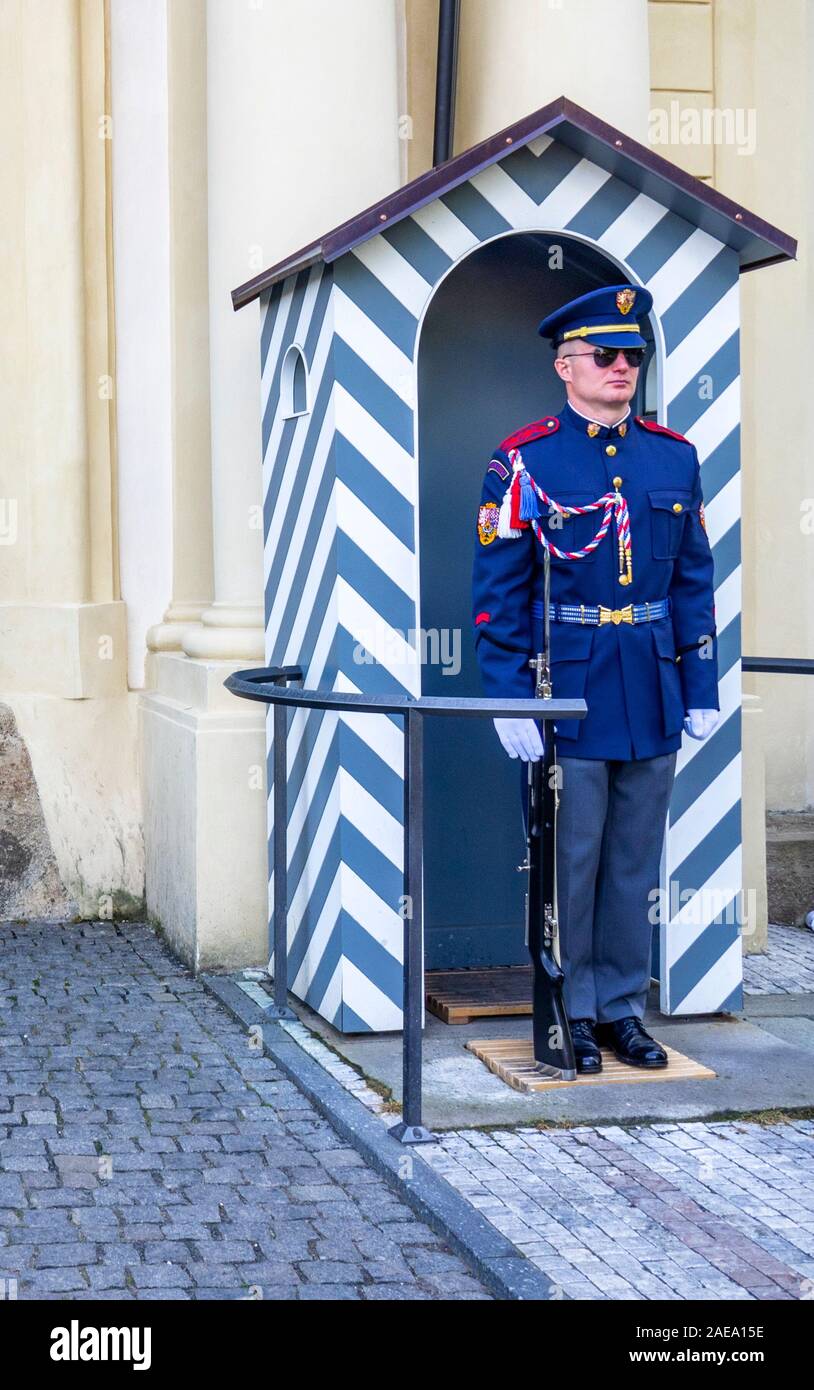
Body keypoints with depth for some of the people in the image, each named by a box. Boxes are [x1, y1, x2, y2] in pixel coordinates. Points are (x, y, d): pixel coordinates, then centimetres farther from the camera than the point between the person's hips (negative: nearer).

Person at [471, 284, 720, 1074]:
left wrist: (702, 689, 7)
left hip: (652, 696, 4)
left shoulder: (675, 458, 8)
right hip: (567, 694, -4)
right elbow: (497, 592, -6)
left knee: (636, 862, 11)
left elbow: (695, 584, 11)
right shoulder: (524, 461, -4)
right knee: (568, 863, 4)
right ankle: (570, 1015, 17)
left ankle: (622, 1008, 23)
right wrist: (509, 700, -11)